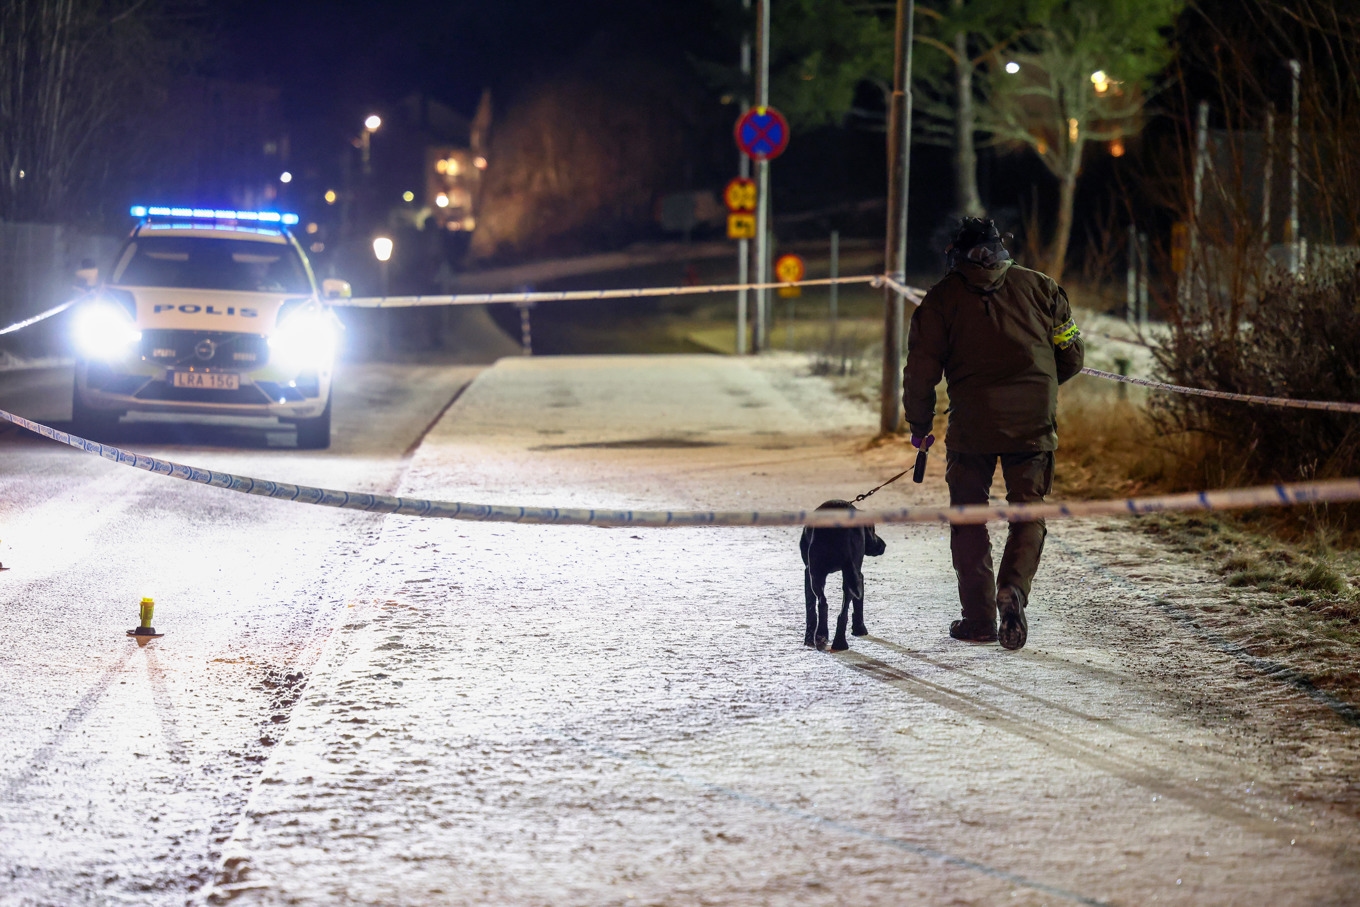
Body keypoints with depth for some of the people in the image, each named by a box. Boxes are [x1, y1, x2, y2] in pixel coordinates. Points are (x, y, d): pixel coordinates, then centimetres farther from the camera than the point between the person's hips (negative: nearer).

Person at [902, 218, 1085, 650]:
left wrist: (920, 427, 12)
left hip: (972, 424, -1)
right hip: (1034, 422, 1)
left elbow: (921, 370, -1)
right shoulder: (1038, 286, 7)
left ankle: (979, 617, 9)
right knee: (1028, 515, 10)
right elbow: (1071, 356, 10)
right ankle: (1013, 589, -15)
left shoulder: (942, 297, 3)